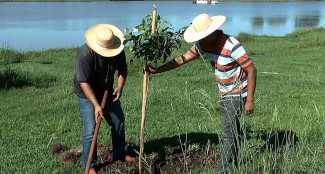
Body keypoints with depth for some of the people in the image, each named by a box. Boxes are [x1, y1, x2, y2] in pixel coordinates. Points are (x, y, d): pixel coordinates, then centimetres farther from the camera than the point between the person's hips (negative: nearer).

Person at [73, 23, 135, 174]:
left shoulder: (118, 50, -14)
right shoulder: (85, 54, -32)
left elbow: (123, 68, 4)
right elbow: (84, 83, -32)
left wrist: (120, 86, -14)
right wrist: (96, 105, -36)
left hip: (107, 92, 6)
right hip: (87, 95, -6)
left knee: (119, 122, 14)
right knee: (90, 130, -10)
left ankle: (119, 155, 34)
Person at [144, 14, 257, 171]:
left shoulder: (232, 46, -28)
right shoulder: (202, 45, -7)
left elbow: (251, 71, -24)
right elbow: (182, 59, -1)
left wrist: (250, 100, -23)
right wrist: (156, 70, -6)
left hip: (238, 93, -7)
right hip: (224, 93, 7)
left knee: (228, 130, -12)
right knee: (232, 128, 16)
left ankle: (223, 168, -7)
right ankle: (234, 162, 27)